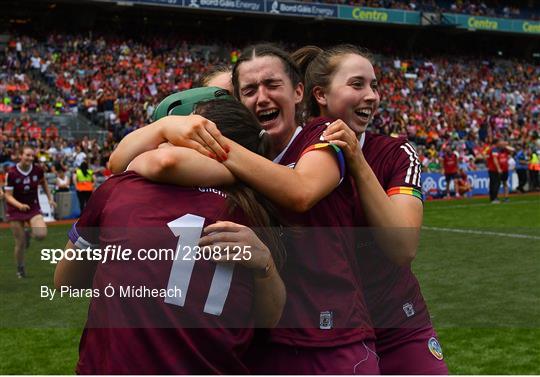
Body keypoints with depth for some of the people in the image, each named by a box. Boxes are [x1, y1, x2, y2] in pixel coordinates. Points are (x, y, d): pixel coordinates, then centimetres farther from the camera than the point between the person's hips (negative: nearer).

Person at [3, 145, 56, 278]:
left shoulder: (37, 170, -8)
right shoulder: (11, 173, -16)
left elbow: (43, 183, 15)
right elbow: (8, 196, -15)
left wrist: (50, 198, 12)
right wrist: (19, 205, -33)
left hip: (34, 208, 2)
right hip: (16, 210, -2)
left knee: (41, 234, -23)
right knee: (20, 243, 1)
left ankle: (29, 234, 15)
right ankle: (20, 268, 27)